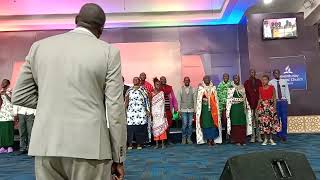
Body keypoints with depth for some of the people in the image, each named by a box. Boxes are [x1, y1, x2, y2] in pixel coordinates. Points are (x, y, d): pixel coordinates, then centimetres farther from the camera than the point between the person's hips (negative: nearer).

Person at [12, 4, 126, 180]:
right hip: (89, 148, -3)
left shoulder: (39, 46, 7)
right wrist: (118, 158, 1)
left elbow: (19, 96, 11)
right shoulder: (109, 52, -4)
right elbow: (115, 109, -7)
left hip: (47, 146, 4)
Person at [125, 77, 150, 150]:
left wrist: (148, 110, 0)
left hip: (141, 112, -1)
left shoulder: (143, 89, 8)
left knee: (140, 128, -3)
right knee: (130, 127, -5)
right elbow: (126, 101, 13)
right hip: (131, 111, 1)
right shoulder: (129, 90, 14)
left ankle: (139, 144, 6)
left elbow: (147, 100, 5)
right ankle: (130, 144, 3)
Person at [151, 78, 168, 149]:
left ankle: (162, 143, 0)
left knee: (162, 126, -5)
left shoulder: (162, 93, 9)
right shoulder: (152, 93, 6)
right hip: (154, 113, 0)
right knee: (155, 127, -1)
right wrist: (151, 113, -5)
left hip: (161, 112, 1)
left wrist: (164, 112, 0)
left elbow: (163, 103, 7)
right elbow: (150, 104, 3)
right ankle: (156, 143, 6)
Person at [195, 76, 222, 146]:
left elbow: (216, 98, 10)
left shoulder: (213, 88, 12)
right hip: (205, 108, -2)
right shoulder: (201, 88, 5)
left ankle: (213, 139, 6)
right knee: (206, 123, -4)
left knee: (213, 122, -3)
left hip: (212, 108, 2)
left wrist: (216, 108, 4)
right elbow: (199, 99, 1)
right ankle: (208, 139, 4)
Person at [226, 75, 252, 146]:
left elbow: (245, 98, 17)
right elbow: (229, 99, -5)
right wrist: (228, 109, -12)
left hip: (242, 107, 4)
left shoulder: (243, 88, 14)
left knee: (243, 124, 2)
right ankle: (236, 140, 3)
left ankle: (242, 140, 9)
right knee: (235, 124, -3)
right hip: (234, 108, -4)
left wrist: (247, 105, 10)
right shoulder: (231, 89, 0)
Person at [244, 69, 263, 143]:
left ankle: (258, 136, 8)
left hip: (258, 104, 1)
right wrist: (249, 103, -4)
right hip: (250, 104, -1)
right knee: (252, 120, -2)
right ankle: (252, 137, 4)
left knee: (258, 120, 1)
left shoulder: (259, 81, 14)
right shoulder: (246, 82, 9)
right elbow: (246, 93, 4)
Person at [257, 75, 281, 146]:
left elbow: (274, 98, 1)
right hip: (262, 106, 2)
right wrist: (257, 107, 6)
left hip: (270, 106, -1)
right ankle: (265, 139, 11)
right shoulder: (260, 88, 7)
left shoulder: (272, 87, 0)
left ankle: (271, 139, 11)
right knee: (264, 121, 1)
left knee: (271, 121, -1)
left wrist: (274, 106, -8)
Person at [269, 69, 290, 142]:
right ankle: (279, 135, 16)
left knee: (284, 119, -1)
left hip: (283, 101, 1)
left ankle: (284, 135, 10)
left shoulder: (284, 81, 7)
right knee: (277, 119, 4)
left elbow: (287, 92, 8)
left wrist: (288, 101, 3)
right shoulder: (271, 83, -1)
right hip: (275, 102, -1)